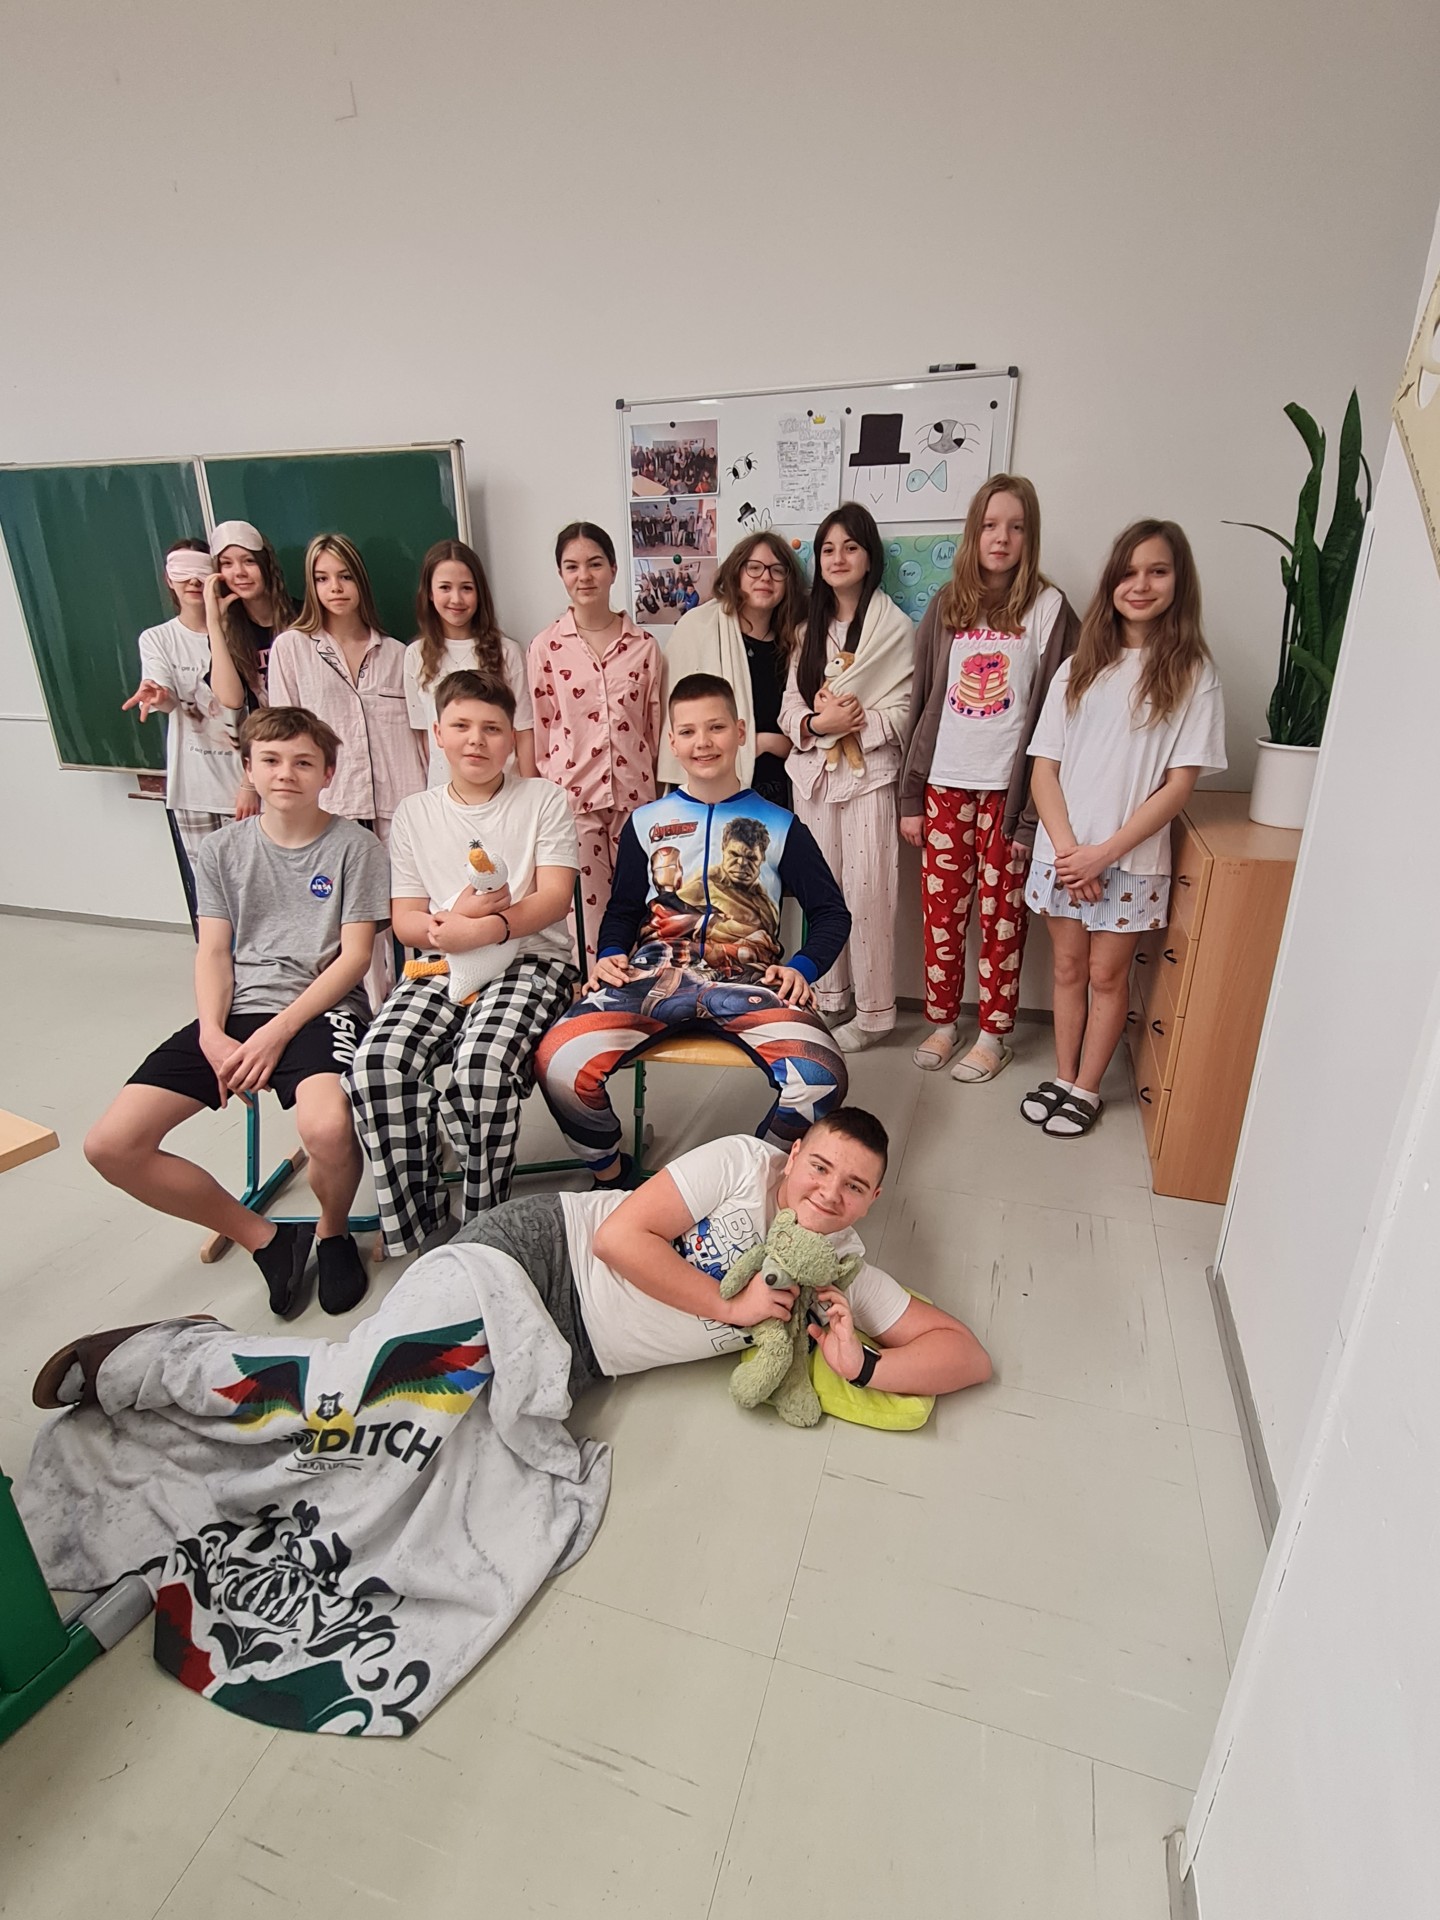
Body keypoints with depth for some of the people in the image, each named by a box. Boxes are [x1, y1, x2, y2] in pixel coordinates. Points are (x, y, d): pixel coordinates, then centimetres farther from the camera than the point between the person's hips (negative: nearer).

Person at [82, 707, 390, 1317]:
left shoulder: (354, 847, 1)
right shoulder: (222, 850, 13)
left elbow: (354, 956, -5)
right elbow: (213, 953, 9)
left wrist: (278, 1031, -13)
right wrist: (212, 1036, -9)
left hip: (319, 1010, -4)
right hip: (235, 1014, 5)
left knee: (326, 1127, -36)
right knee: (110, 1145, -11)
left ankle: (334, 1232, 1)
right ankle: (264, 1238, 5)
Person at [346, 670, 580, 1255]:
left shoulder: (542, 799, 7)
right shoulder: (414, 813, 14)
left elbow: (555, 897, -3)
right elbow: (405, 920, 9)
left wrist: (493, 926, -22)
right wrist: (454, 923, -15)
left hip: (530, 959, -3)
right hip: (441, 965, 3)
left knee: (484, 1062, -33)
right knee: (377, 1060, -26)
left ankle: (482, 1230, -13)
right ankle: (414, 1231, -12)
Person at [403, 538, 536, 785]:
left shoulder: (506, 651, -4)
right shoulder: (416, 655, 4)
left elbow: (524, 732, -3)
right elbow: (426, 733, 9)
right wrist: (434, 787, 5)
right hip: (443, 790, 2)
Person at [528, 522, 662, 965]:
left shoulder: (644, 645, 5)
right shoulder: (545, 647, 2)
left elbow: (655, 725, 9)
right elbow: (538, 732, 5)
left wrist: (658, 800, 8)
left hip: (633, 795, 1)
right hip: (572, 796, -1)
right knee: (589, 909, 2)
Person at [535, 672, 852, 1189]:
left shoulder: (778, 825, 14)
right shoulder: (646, 822, 18)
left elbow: (832, 913, 14)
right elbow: (623, 910, 25)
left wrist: (802, 968, -4)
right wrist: (610, 955, 3)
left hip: (748, 982, -1)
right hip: (653, 975, 1)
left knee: (821, 1078, -31)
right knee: (560, 1063, -27)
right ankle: (608, 1173, 6)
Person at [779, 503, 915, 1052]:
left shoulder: (895, 626, -3)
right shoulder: (810, 626, 13)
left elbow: (903, 712, -7)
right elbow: (789, 705, 7)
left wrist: (854, 722, -19)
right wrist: (816, 724, -13)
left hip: (868, 776, -5)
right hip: (812, 772, 5)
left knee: (867, 893, -3)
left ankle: (873, 1011, 9)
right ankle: (827, 994, 25)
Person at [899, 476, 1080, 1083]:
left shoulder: (1049, 609, -2)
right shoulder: (946, 605, 7)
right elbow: (921, 703, 8)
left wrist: (1035, 810, -11)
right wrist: (910, 797, 4)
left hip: (1008, 788, -3)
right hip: (945, 786, 3)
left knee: (1000, 916, 7)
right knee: (940, 910, 8)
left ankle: (993, 1035, 21)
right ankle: (941, 1022, 25)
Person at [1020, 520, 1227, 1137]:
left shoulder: (1193, 673, -3)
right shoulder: (1079, 668, 5)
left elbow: (1180, 783, -8)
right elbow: (1044, 768, 1)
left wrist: (1105, 852, -15)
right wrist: (1069, 849, -11)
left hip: (1133, 858, -2)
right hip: (1063, 852, 3)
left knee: (1107, 974, 7)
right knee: (1068, 967, 12)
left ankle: (1086, 1090, 22)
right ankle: (1062, 1078, 27)